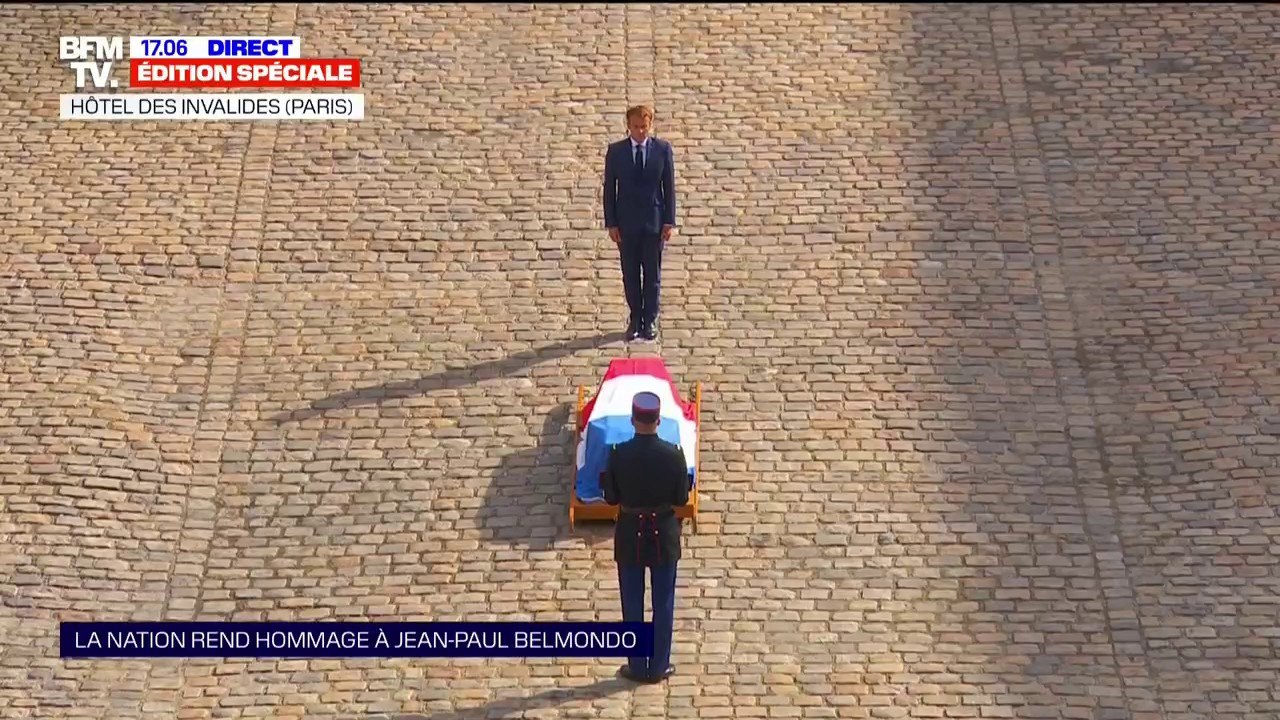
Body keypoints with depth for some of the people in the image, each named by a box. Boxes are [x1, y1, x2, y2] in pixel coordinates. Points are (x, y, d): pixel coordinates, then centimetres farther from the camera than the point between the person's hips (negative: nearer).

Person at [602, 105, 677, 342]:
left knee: (652, 274, 5)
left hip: (654, 221, 0)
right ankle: (635, 320, 19)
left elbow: (669, 187, 1)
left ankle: (650, 321, 16)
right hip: (626, 223, 0)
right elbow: (609, 188, 2)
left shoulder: (663, 149, -1)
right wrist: (611, 223, -4)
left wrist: (669, 221, -4)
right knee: (630, 274, 7)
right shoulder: (615, 151, -1)